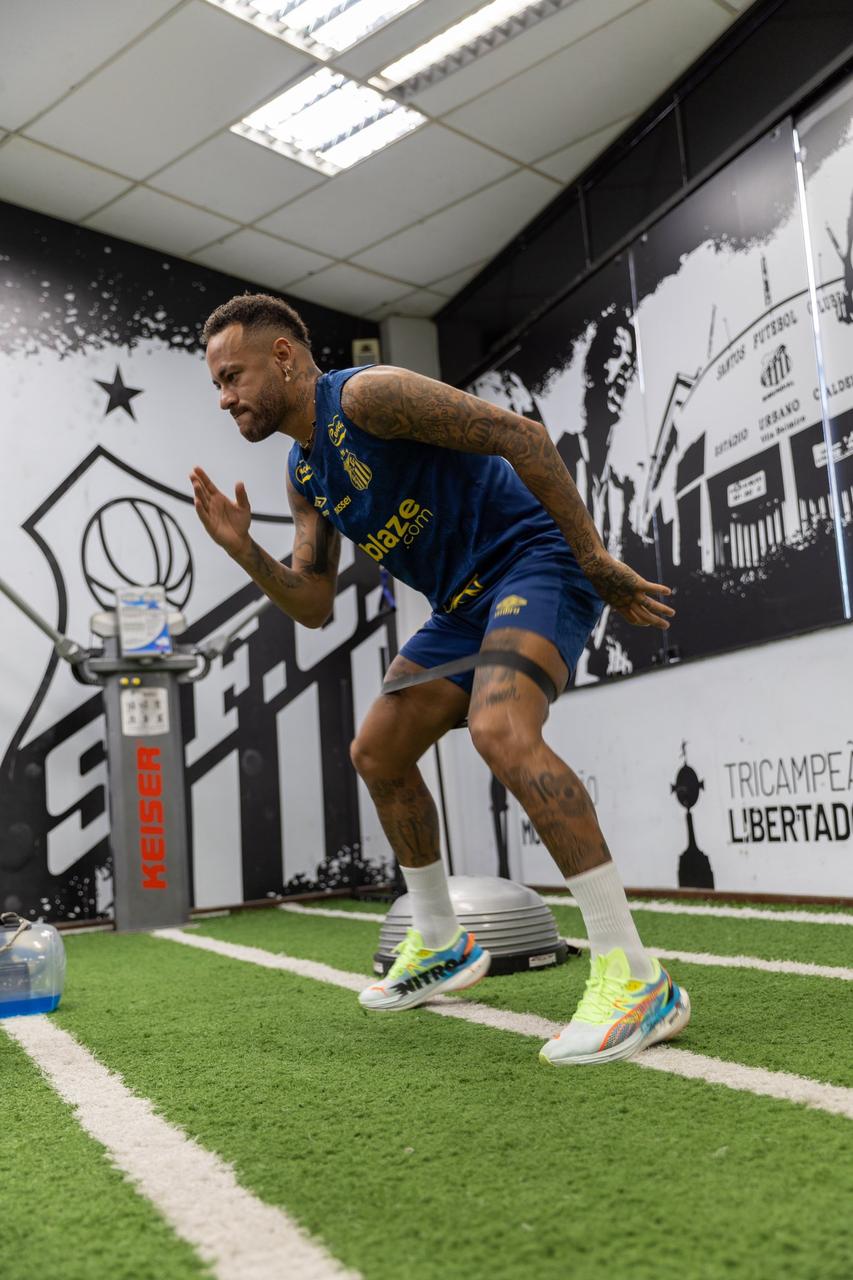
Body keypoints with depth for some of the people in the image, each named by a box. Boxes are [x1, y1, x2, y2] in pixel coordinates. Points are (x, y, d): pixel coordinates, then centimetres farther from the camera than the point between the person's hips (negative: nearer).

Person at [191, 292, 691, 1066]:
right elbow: (315, 607, 13)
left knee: (500, 730, -33)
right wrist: (242, 547, -3)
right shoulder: (304, 475, 12)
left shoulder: (366, 395, -15)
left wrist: (596, 559, -21)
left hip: (535, 560, -10)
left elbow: (521, 434, -20)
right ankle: (442, 946, 27)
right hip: (466, 600, 10)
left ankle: (636, 979, -27)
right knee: (377, 752, 12)